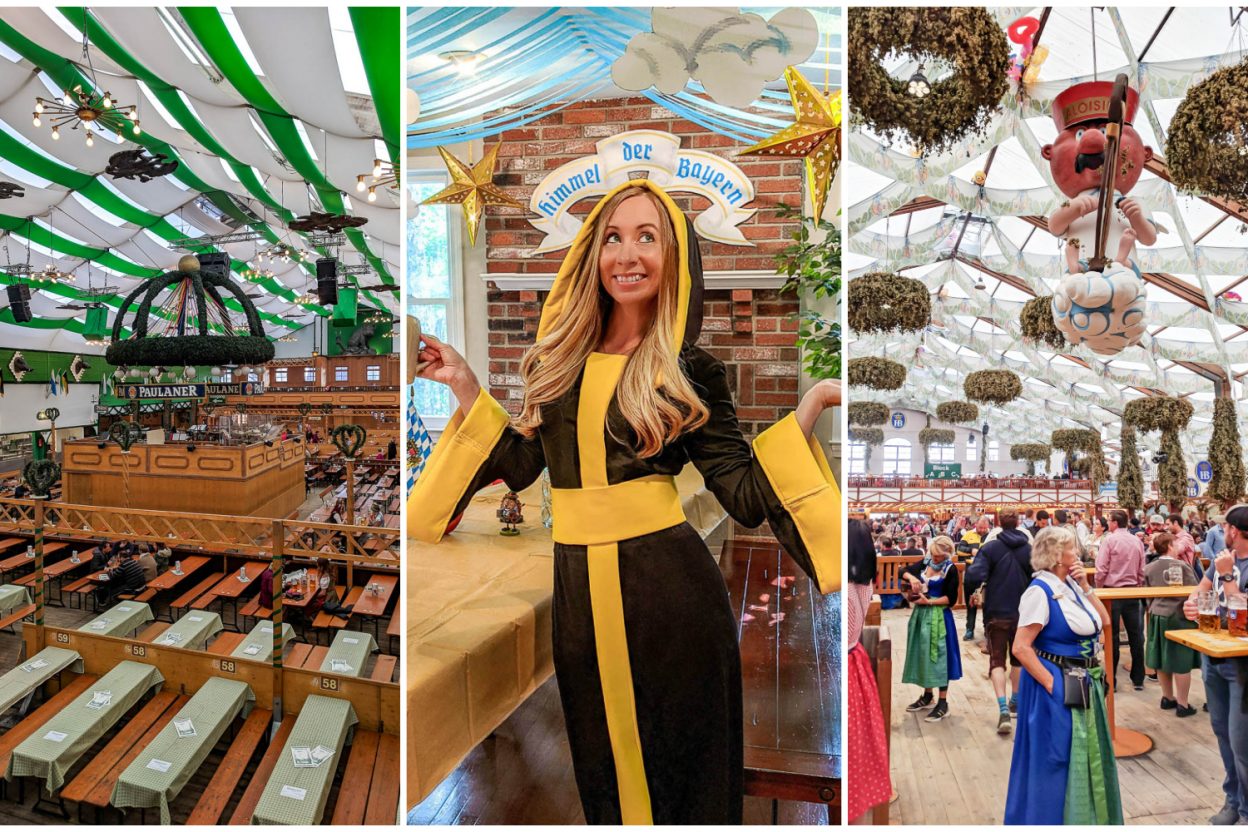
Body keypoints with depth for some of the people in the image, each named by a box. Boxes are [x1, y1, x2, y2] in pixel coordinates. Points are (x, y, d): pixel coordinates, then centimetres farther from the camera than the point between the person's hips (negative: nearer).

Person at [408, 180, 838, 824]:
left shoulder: (691, 371, -4)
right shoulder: (562, 356, 7)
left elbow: (745, 494, -8)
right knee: (601, 771, 20)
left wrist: (811, 404, -16)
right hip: (579, 593, 4)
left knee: (680, 768, 13)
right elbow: (521, 463, 9)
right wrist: (464, 385, 8)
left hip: (669, 587, -3)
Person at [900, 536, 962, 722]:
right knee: (923, 653, 13)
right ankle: (927, 695, 27)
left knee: (938, 656, -3)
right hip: (921, 614, 6)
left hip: (938, 617, -6)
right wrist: (911, 577, -11)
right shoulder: (925, 563, 4)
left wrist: (929, 602, -20)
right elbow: (903, 571, 9)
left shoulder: (950, 570, -11)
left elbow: (951, 599, -12)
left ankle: (943, 703, 5)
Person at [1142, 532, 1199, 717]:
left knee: (1162, 660, 14)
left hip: (1157, 615, 6)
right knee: (1181, 661, 3)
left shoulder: (1148, 569, 1)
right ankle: (1182, 704, 9)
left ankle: (1167, 697, 27)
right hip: (1178, 616, -5)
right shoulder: (1182, 566, -15)